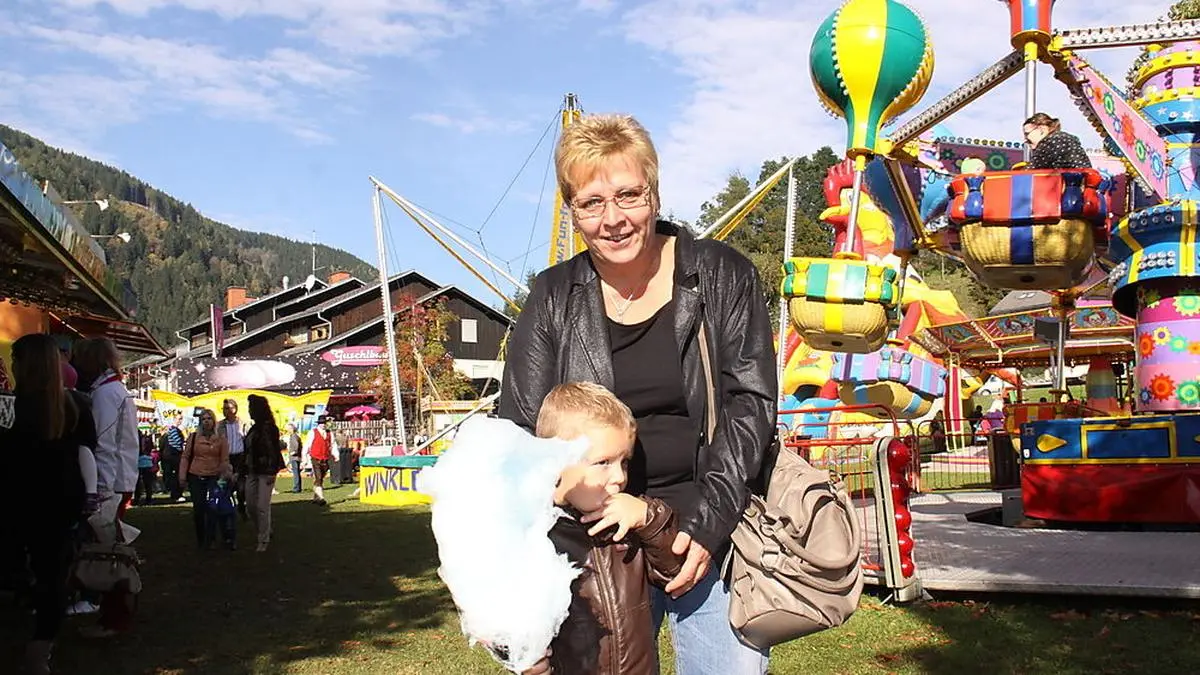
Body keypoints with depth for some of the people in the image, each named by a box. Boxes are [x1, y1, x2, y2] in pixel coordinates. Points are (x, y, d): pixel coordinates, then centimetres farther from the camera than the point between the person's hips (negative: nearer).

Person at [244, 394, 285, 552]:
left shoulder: (269, 427, -10)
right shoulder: (254, 428, 14)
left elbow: (273, 450, -14)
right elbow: (248, 451, 17)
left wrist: (271, 473, -18)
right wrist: (245, 471, 14)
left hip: (265, 473, -8)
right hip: (252, 472, 8)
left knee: (262, 507, -6)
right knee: (251, 506, 9)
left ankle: (264, 541, 3)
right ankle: (265, 532, 25)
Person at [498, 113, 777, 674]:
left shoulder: (723, 276, -1)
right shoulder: (554, 299, 2)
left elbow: (750, 403, -4)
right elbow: (521, 433, 0)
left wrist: (708, 524, -14)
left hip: (714, 534, -1)